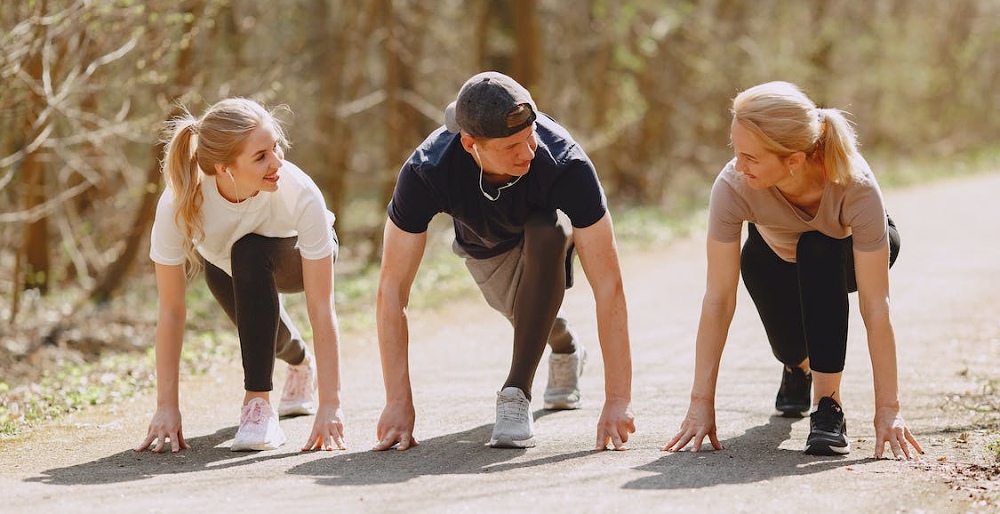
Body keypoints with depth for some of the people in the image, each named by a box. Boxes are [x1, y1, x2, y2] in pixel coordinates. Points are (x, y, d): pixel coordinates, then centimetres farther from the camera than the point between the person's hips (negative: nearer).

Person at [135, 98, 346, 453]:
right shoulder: (179, 204, -37)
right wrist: (166, 407, -30)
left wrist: (330, 406, -41)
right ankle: (301, 364, 32)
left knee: (249, 253, -33)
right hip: (223, 265, 3)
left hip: (295, 257, -3)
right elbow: (171, 311, -30)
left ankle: (259, 404, -25)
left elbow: (321, 309, -37)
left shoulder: (299, 194, -39)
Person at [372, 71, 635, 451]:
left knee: (546, 235, -34)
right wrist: (399, 403, -38)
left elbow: (608, 285, -42)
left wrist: (618, 400, -48)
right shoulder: (425, 172, -39)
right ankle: (566, 350, 44)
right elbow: (391, 291, -34)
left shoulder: (566, 165, -43)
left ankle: (517, 394, -24)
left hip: (549, 225, -2)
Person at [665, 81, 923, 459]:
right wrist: (701, 403, -33)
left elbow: (875, 306, -38)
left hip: (848, 253, -2)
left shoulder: (856, 186, -41)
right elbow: (718, 300, -32)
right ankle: (799, 366, 25)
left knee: (817, 251, -34)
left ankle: (828, 406, -24)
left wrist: (887, 409, -38)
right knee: (790, 351, -16)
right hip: (775, 255, 2)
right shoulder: (733, 186, -37)